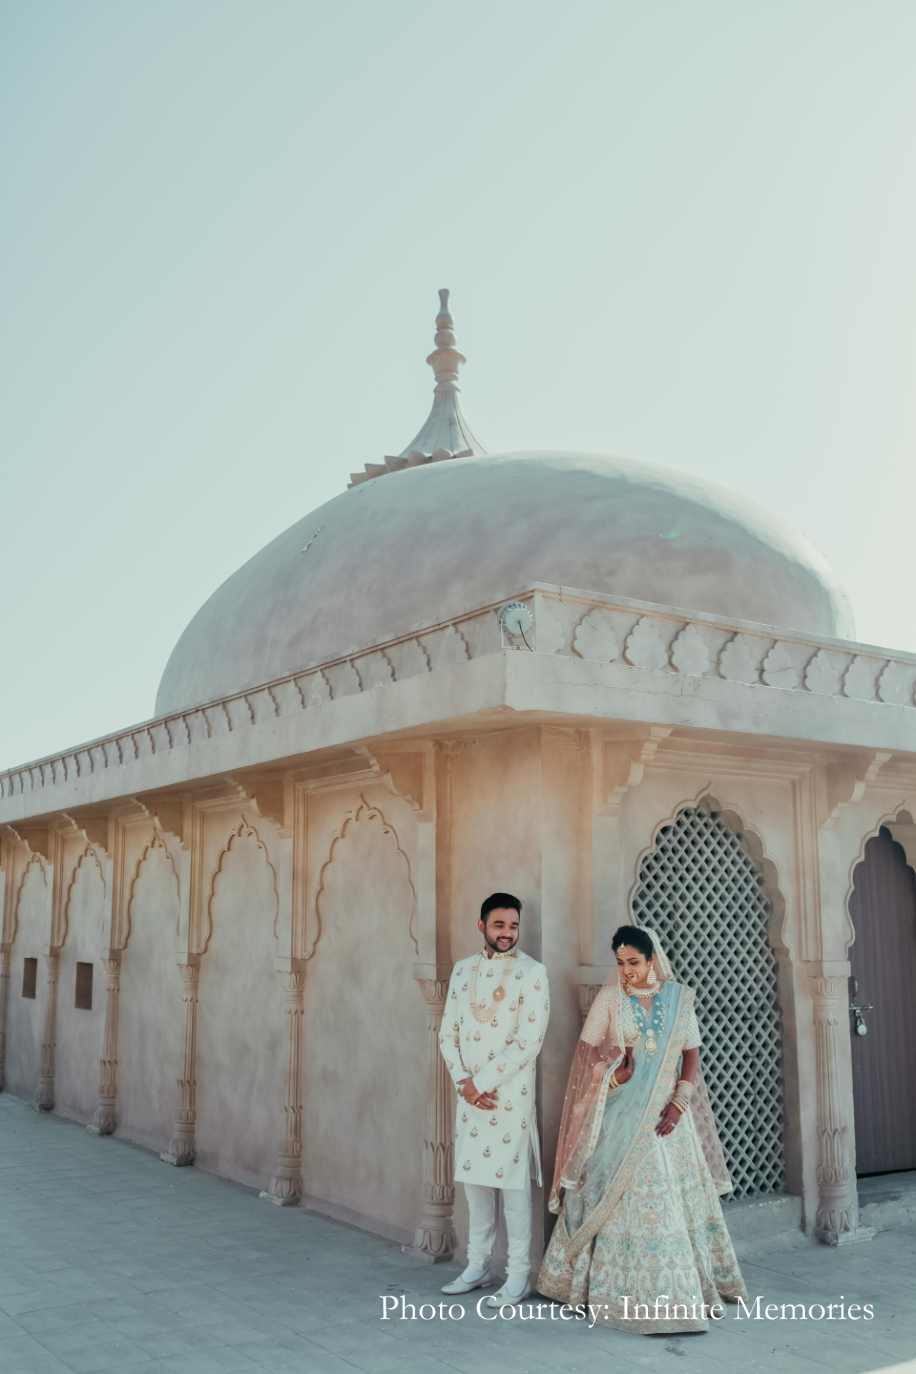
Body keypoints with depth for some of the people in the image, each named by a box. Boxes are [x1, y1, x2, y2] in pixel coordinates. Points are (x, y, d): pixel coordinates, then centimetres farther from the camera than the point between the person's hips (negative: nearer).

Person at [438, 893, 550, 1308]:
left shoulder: (531, 972, -9)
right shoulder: (463, 969, 8)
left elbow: (529, 1042, -15)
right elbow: (448, 1032, 9)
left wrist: (482, 1081, -14)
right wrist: (463, 1082, -5)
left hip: (511, 1094, -5)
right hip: (469, 1093, 5)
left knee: (512, 1184, 0)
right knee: (474, 1179, 13)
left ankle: (519, 1275, 12)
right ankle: (477, 1266, 26)